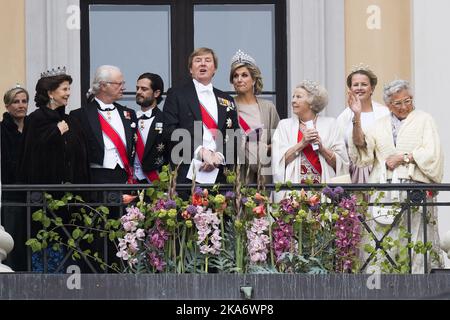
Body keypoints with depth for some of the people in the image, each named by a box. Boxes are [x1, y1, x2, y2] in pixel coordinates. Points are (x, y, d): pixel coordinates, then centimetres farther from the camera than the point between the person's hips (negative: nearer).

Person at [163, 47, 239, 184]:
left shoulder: (226, 100, 18)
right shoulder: (176, 95, 8)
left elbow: (233, 137, 12)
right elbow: (170, 130, -3)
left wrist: (219, 157, -7)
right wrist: (201, 151, -13)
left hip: (219, 174, 3)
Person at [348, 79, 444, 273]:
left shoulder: (424, 120, 11)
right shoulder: (380, 124, 21)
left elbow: (431, 153, -1)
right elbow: (361, 144, 4)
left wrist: (403, 158, -7)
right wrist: (357, 118, -7)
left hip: (415, 185, -3)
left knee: (415, 238, -11)